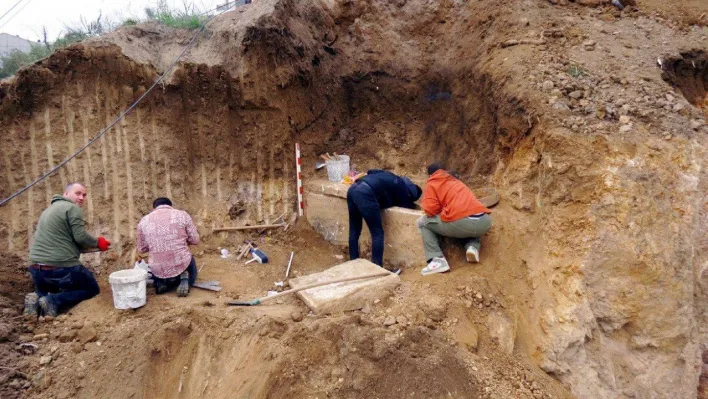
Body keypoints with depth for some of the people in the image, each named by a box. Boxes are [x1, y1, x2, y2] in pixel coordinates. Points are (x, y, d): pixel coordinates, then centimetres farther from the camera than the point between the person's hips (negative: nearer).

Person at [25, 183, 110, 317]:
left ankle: (38, 298, 0)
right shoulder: (73, 208, -8)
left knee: (46, 291, 36)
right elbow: (81, 237, -14)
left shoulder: (49, 209, 21)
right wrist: (98, 243, 4)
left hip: (36, 268, 8)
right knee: (92, 289, 14)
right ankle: (54, 301, -8)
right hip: (62, 267, -8)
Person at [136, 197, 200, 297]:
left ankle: (162, 283, 3)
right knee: (191, 276, 33)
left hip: (158, 270, 2)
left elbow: (142, 248, 10)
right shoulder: (182, 215, -4)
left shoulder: (144, 221, 3)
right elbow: (195, 240, 0)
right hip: (182, 264, -2)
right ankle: (184, 279, -2)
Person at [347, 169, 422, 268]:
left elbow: (371, 172, 30)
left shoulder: (394, 179, 33)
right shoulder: (403, 189, 13)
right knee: (377, 233, 0)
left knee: (354, 232, 16)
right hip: (365, 193, -9)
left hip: (353, 189, 9)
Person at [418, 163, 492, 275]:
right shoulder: (456, 181, 32)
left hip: (461, 222, -6)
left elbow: (430, 209, 0)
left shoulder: (431, 184, 13)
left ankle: (437, 260, 0)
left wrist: (440, 211, 23)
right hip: (485, 221, 6)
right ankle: (473, 247, 10)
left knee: (423, 222, 16)